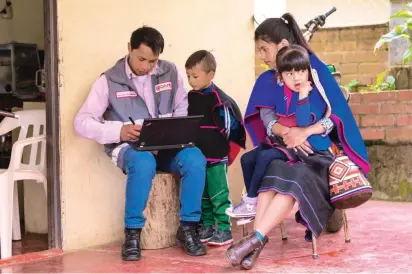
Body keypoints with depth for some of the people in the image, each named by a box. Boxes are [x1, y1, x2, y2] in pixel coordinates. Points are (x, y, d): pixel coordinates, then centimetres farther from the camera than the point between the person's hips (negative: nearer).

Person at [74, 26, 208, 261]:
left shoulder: (170, 72, 7)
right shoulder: (109, 80, -1)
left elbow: (183, 109, 11)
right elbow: (82, 122, -5)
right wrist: (119, 131, -21)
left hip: (167, 146, 3)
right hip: (129, 147, -3)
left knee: (195, 158, -30)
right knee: (144, 163, -39)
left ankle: (188, 228, -13)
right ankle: (133, 232, -21)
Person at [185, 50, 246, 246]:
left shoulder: (218, 99, -14)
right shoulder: (191, 97, 8)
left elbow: (231, 127, -10)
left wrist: (228, 151, -5)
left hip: (217, 158, -7)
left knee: (218, 195, -3)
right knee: (202, 195, 14)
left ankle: (224, 230, 3)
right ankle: (207, 227, 24)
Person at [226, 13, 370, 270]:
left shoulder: (317, 70, -3)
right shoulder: (266, 81, 11)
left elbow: (336, 114, -9)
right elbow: (267, 119, 0)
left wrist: (306, 132, -25)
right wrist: (287, 132, -22)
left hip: (318, 148, -3)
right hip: (283, 149, 3)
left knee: (296, 177, -35)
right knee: (274, 171, -33)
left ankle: (256, 239, -45)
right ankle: (256, 241, -46)